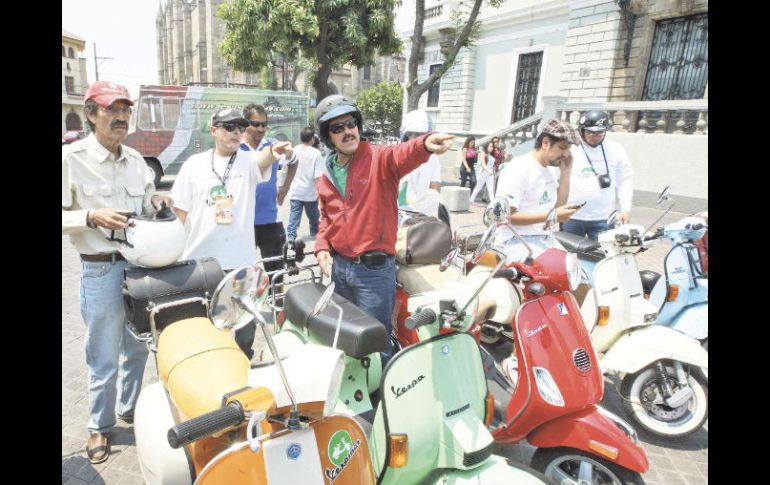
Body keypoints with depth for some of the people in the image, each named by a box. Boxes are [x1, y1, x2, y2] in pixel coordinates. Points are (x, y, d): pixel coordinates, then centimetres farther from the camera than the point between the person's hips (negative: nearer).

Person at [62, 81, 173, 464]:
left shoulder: (135, 159, 9)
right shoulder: (71, 158, -9)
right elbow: (64, 217, -11)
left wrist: (157, 201, -1)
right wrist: (92, 217, -26)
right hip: (101, 270, -5)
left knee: (138, 347, 18)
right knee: (104, 358, 6)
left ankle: (130, 408, 38)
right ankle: (99, 426, 26)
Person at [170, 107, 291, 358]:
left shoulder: (249, 161, 0)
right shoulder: (194, 164, 4)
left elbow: (262, 160, -25)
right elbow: (180, 211, 8)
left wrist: (273, 150, -49)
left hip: (240, 261, -1)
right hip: (198, 260, 1)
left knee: (244, 329, 11)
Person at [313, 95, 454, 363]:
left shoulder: (379, 158, -10)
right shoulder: (327, 175, 9)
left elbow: (403, 155, -33)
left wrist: (424, 144, -56)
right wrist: (322, 247, 4)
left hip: (375, 269, -6)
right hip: (339, 266, 7)